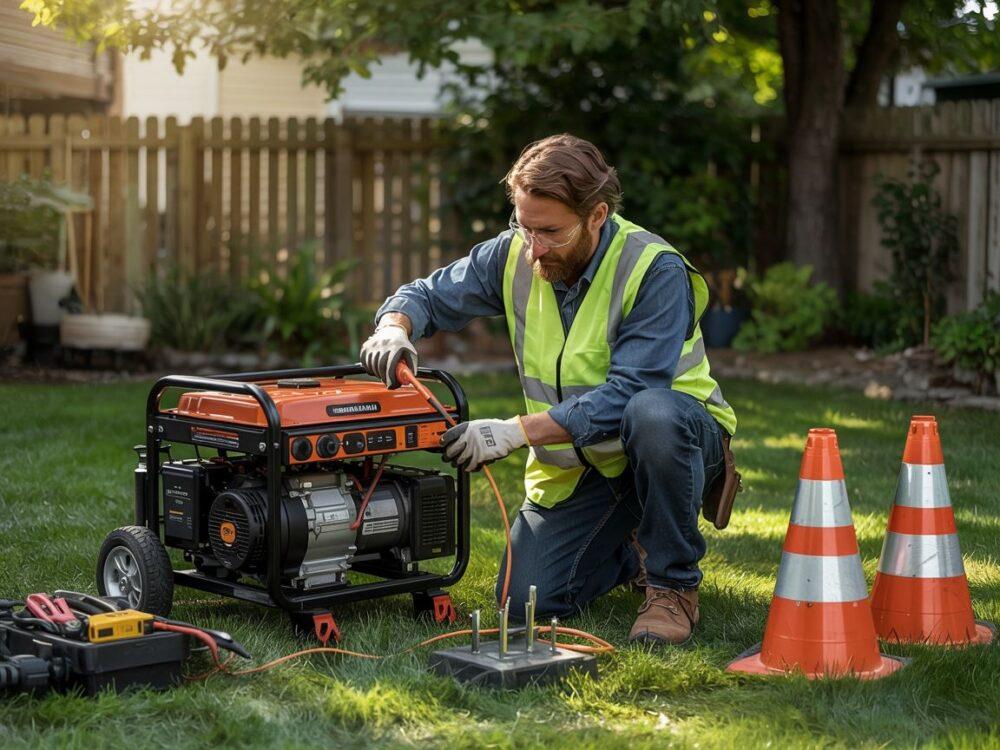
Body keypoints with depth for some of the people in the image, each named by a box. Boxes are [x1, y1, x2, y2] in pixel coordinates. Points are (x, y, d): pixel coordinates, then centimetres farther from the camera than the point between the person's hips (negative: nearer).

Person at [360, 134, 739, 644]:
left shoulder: (655, 270, -25)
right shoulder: (514, 255, -7)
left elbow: (624, 395, -32)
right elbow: (428, 295, 4)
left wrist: (514, 432, -36)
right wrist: (395, 329, -21)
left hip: (681, 432, -5)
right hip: (577, 462, 5)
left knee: (651, 413, -41)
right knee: (527, 602, -7)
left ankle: (674, 584, -19)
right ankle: (634, 550, 24)